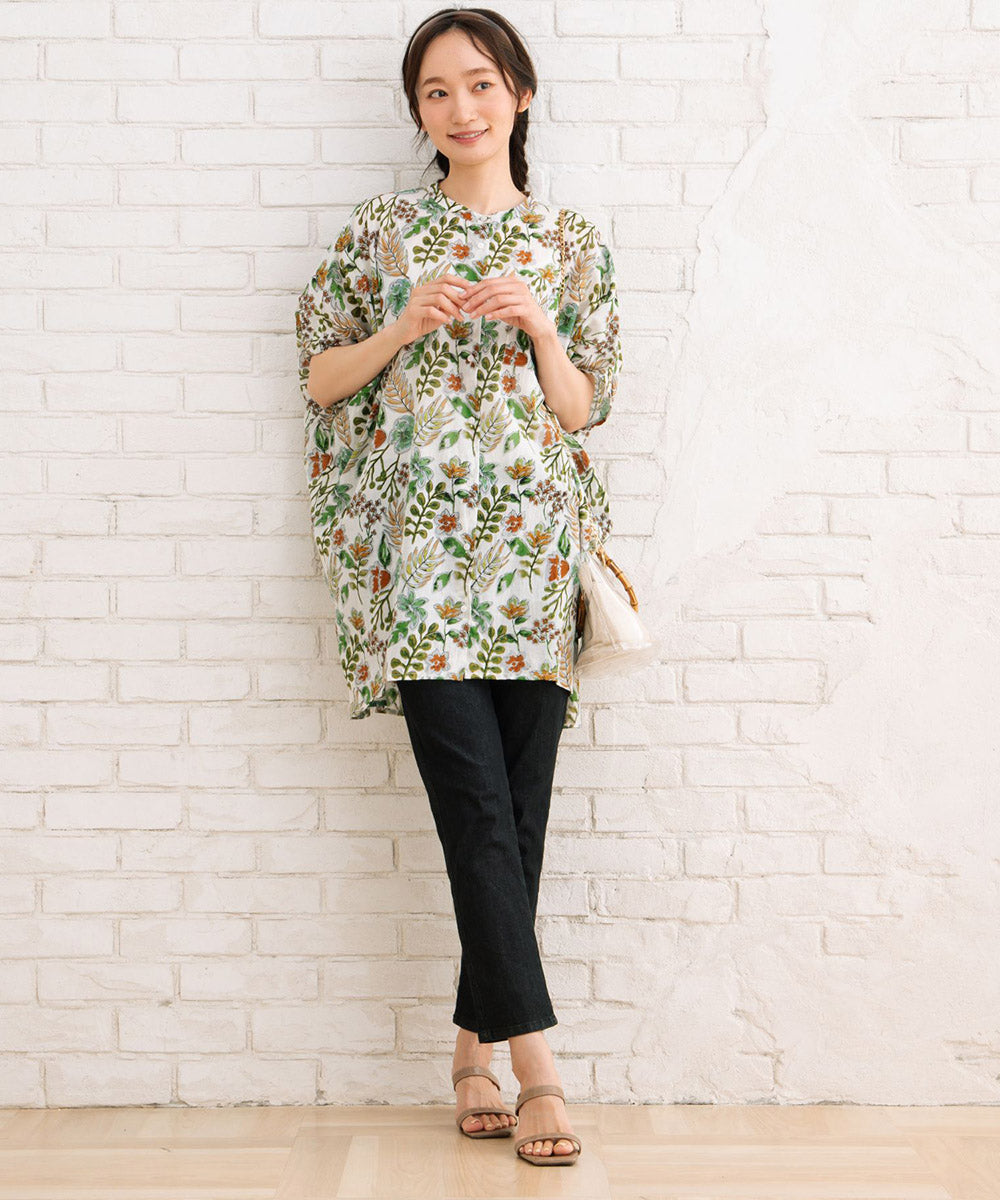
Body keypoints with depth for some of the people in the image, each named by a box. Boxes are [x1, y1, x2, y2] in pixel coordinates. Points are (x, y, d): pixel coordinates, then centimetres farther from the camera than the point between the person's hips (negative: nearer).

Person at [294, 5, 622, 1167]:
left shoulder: (571, 243, 12)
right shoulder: (382, 230, 10)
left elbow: (584, 407, 10)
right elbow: (321, 378, 11)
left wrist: (537, 323, -6)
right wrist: (407, 324, -4)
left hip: (530, 547, 2)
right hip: (419, 548, -1)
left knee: (516, 811, 1)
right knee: (477, 803, -8)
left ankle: (474, 1048, 14)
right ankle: (536, 1065, -5)